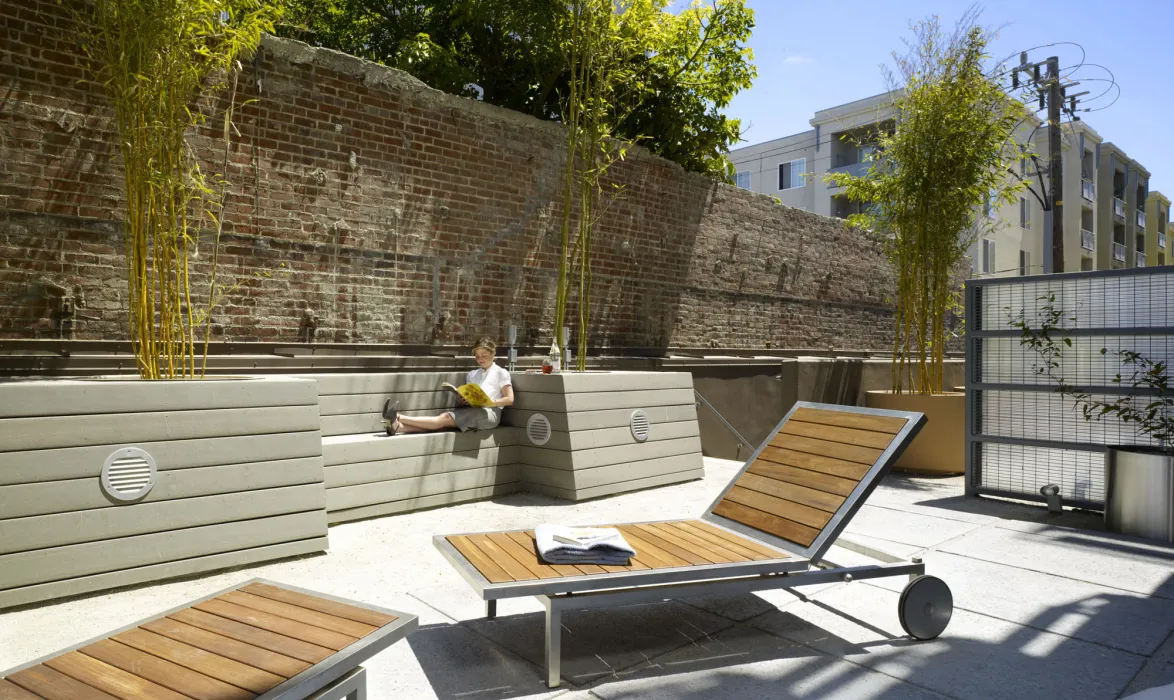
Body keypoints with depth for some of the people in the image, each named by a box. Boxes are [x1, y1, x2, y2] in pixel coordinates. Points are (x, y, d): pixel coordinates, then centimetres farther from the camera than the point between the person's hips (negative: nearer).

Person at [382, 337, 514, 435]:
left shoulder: (500, 372, 11)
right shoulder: (471, 374, 28)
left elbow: (509, 399, 1)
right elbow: (464, 396, 22)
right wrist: (462, 401, -2)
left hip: (490, 413, -5)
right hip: (470, 411, 5)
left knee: (445, 418, -26)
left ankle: (398, 417, -40)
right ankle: (397, 426, -46)